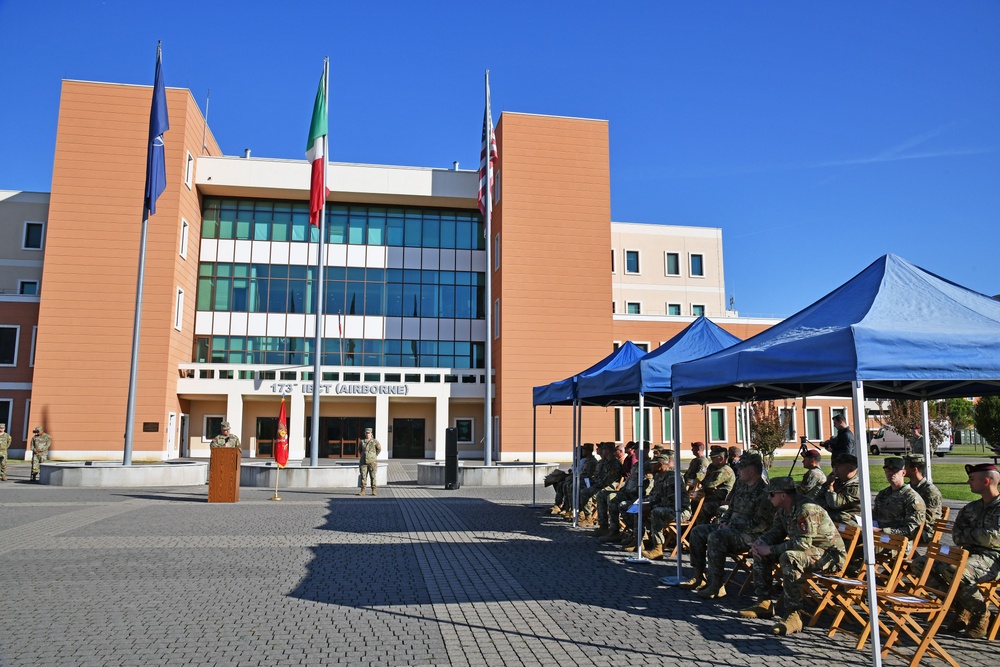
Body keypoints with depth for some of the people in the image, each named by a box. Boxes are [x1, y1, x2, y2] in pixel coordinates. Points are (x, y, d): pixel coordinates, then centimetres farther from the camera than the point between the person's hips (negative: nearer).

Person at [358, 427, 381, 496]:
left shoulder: (374, 441, 0)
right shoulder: (362, 442, 8)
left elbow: (379, 449, 11)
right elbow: (359, 450, 24)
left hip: (372, 462, -3)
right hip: (364, 462, 3)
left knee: (373, 477, 0)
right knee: (363, 476, 0)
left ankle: (374, 491, 4)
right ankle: (362, 491, 3)